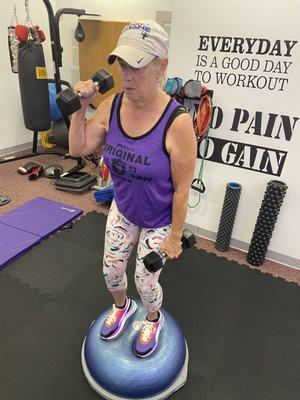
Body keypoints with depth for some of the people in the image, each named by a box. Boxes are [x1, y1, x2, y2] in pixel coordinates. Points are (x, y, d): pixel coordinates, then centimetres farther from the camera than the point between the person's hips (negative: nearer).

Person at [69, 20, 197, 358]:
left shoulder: (177, 122, -29)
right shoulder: (111, 106, -13)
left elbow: (182, 189, -20)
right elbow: (78, 148, -2)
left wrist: (175, 237, -12)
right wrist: (80, 106, -13)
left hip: (159, 220, -4)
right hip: (122, 209, 5)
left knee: (145, 282, 10)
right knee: (110, 271, 17)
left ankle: (153, 320, 48)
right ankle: (122, 307, 54)